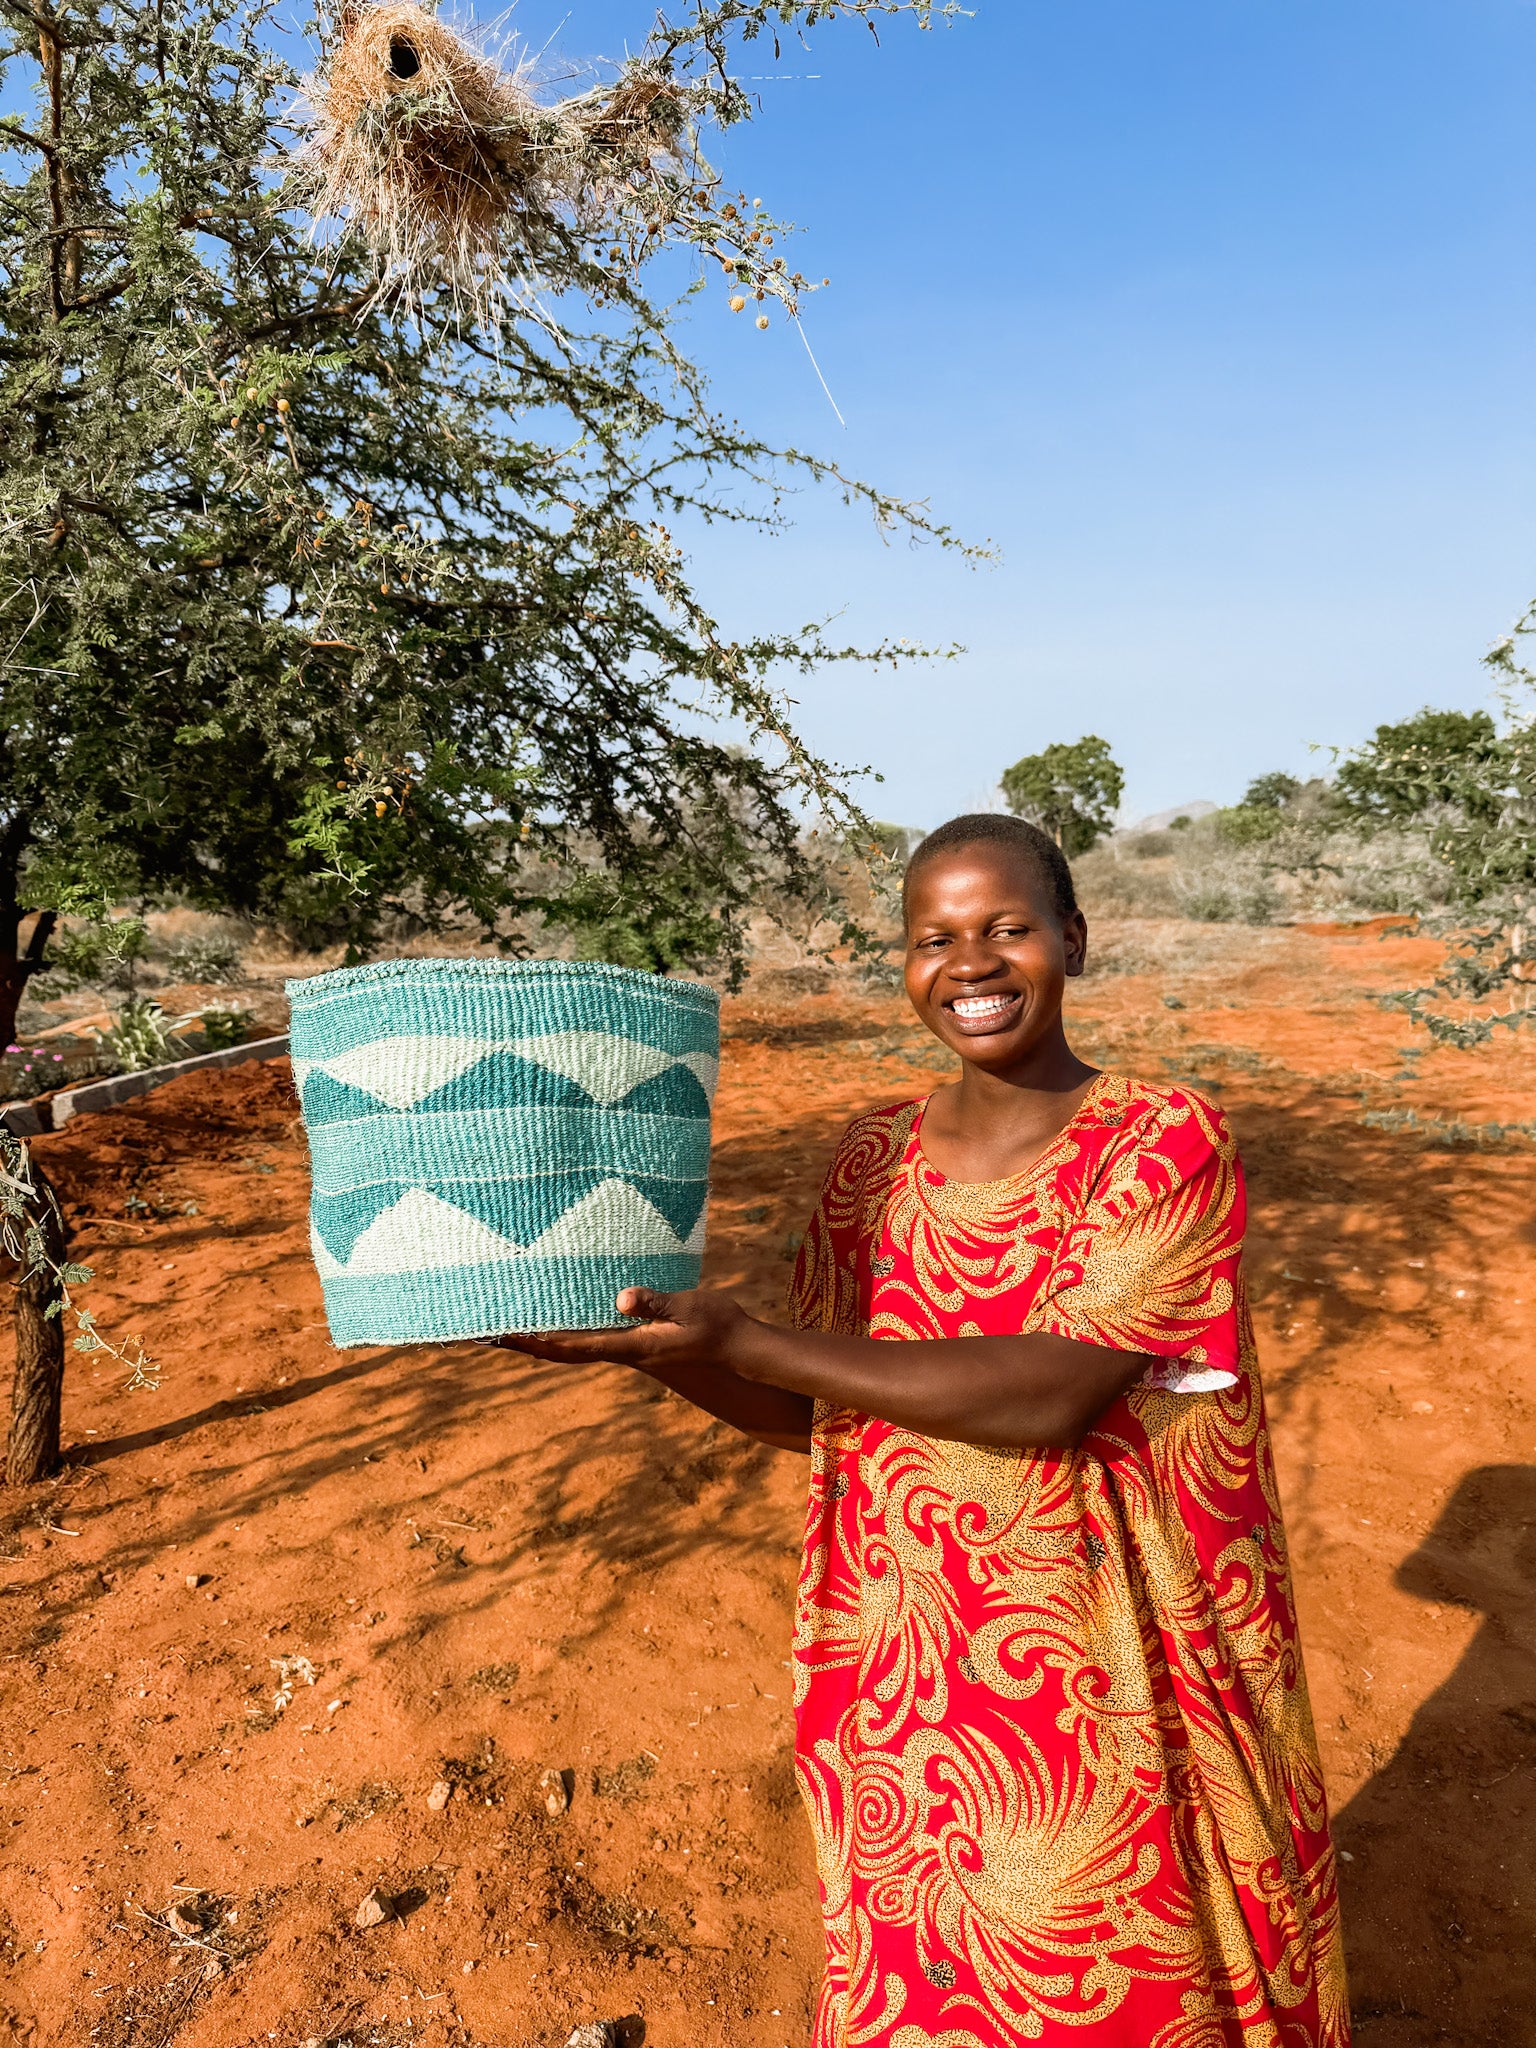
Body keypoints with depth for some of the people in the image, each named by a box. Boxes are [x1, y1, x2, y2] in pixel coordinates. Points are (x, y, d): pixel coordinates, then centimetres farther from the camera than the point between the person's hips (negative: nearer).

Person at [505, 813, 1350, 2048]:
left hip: (1108, 1685, -3)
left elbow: (1050, 1393, -26)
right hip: (911, 1682, 4)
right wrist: (646, 1342, -14)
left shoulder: (1167, 1145, -15)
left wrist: (739, 1338, -28)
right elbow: (812, 1411, 3)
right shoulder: (876, 1162, -1)